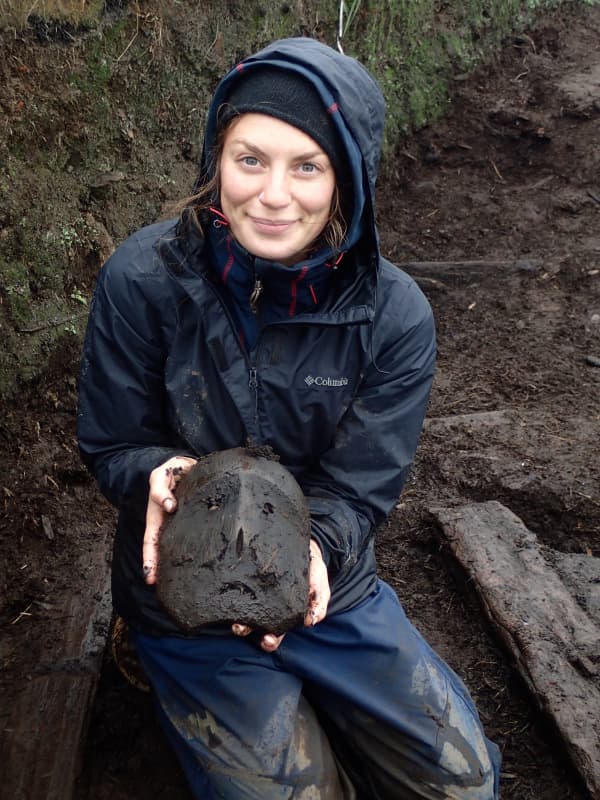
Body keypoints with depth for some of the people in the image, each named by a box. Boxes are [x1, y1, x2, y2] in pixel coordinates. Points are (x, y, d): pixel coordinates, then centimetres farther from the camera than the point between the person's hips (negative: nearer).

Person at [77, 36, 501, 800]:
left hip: (330, 585, 3)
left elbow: (357, 489, -13)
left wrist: (313, 548, -35)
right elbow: (112, 445, -9)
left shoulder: (395, 315, -16)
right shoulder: (143, 279, -20)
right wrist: (162, 478, -32)